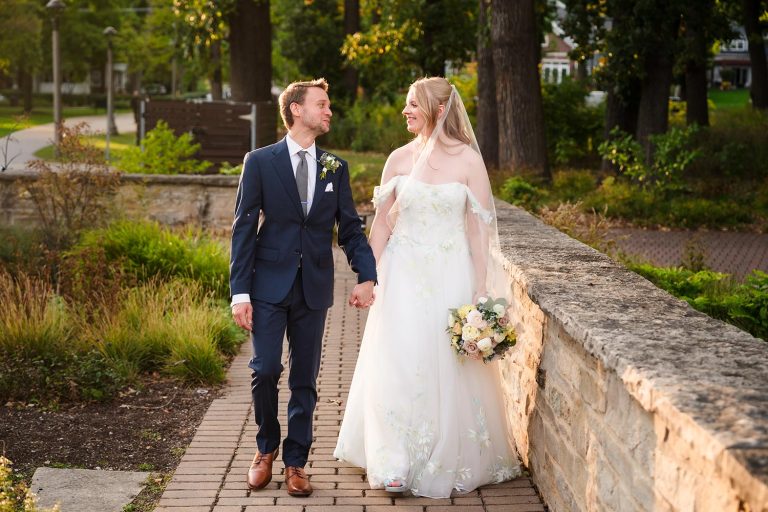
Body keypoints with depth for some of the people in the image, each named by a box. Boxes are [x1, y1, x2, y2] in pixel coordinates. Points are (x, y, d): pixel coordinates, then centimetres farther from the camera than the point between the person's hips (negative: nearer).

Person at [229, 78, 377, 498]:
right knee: (265, 369, -6)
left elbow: (350, 227, 8)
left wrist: (366, 276, -8)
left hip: (314, 288, 3)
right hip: (269, 285, -2)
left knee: (305, 378, 7)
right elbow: (243, 229, -3)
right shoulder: (260, 162, -1)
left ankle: (295, 462, 19)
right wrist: (240, 292, -9)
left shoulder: (335, 168, 8)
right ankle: (266, 447, 20)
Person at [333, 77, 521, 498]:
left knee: (449, 369, 4)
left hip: (451, 276, -1)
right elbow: (381, 224, 7)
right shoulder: (399, 159, 3)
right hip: (404, 274, 2)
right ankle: (396, 463, 9)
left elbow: (479, 228, -3)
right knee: (397, 364, -2)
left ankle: (448, 460, 20)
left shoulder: (468, 160, -3)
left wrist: (481, 290, -6)